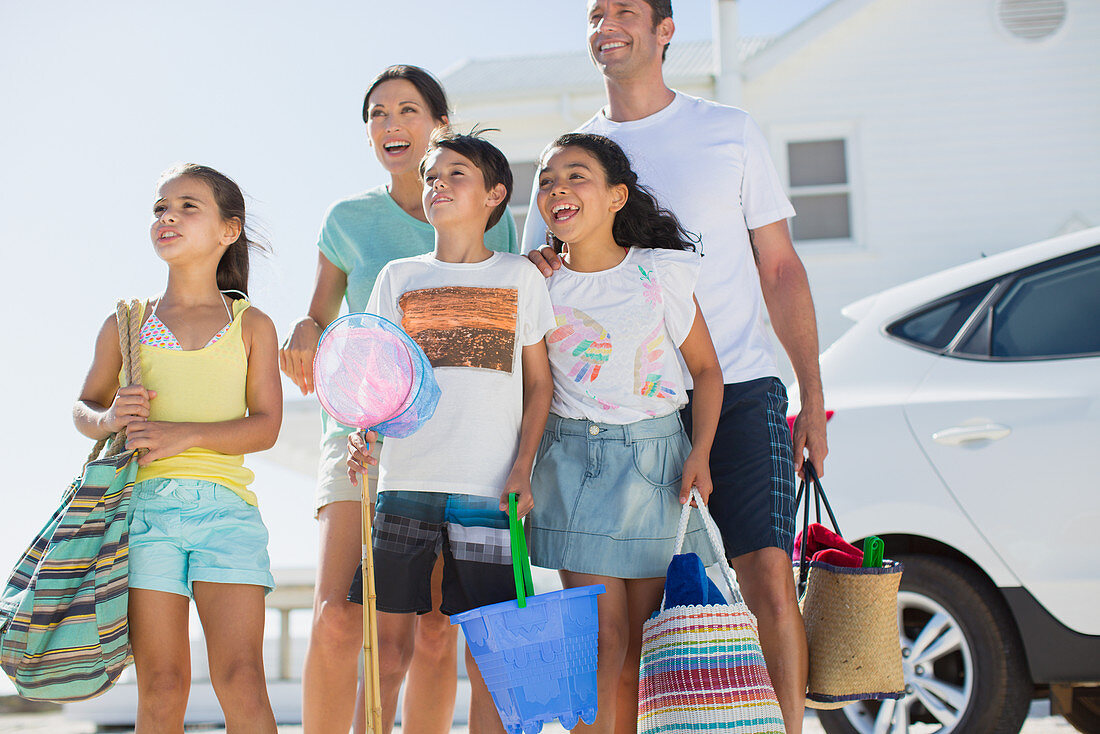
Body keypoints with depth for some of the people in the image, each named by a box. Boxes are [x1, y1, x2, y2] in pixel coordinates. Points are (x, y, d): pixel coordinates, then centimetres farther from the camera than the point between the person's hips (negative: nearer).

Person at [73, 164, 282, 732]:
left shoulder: (251, 326, 11)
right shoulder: (126, 323, 15)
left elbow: (265, 425, 2)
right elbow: (83, 408, 22)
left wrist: (183, 435, -13)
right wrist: (110, 419, -3)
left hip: (227, 508, -1)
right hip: (144, 504, 1)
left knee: (241, 681, -11)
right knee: (161, 686, -1)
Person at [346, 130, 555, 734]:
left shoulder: (519, 276, 10)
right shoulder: (398, 277, 12)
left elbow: (538, 384, 11)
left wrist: (523, 467, -1)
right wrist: (364, 435, -10)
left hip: (489, 488, -1)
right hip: (405, 483, 1)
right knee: (386, 645, 0)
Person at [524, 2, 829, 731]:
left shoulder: (729, 132, 8)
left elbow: (780, 268, 9)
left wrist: (813, 398, 2)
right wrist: (538, 267, -11)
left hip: (741, 390, -2)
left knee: (768, 576, -13)